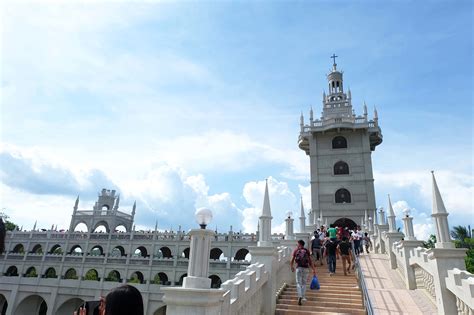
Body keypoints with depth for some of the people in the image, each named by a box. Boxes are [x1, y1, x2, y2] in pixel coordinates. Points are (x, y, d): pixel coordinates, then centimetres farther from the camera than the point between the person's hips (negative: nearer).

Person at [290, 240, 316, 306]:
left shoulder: (296, 251, 5)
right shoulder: (307, 251, 7)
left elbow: (291, 261, 7)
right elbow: (310, 261, 3)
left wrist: (292, 268, 23)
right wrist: (314, 269, 7)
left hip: (299, 268, -2)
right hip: (306, 268, 2)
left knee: (298, 283, 1)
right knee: (304, 283, 17)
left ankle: (300, 296, -16)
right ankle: (303, 297, 19)